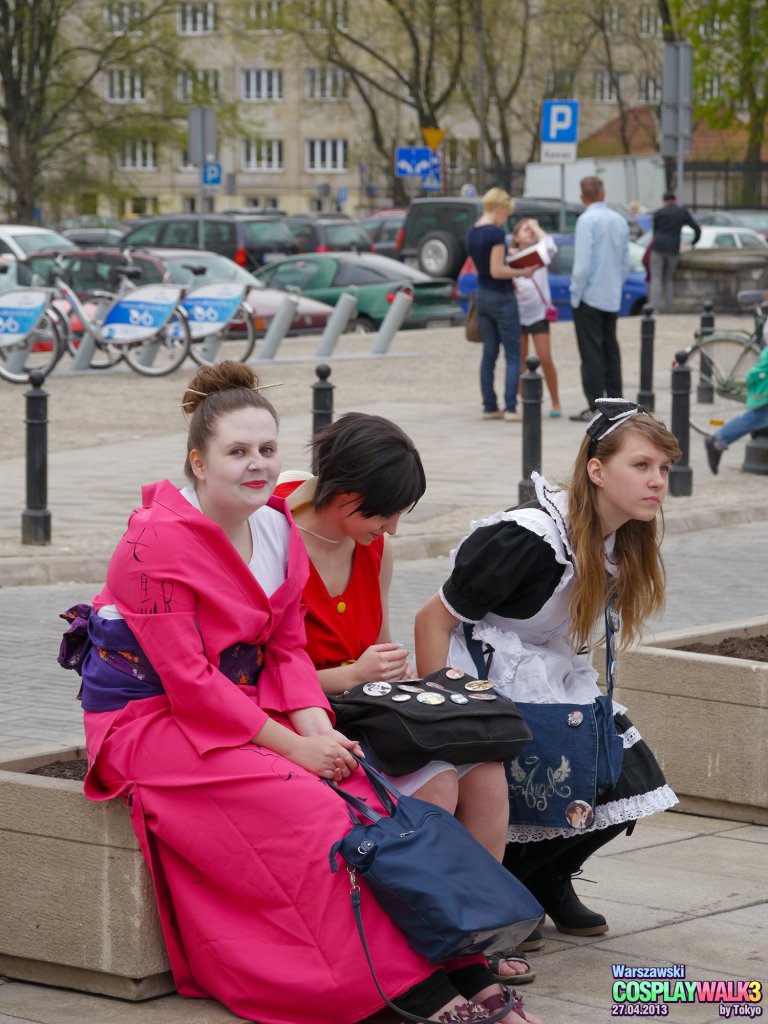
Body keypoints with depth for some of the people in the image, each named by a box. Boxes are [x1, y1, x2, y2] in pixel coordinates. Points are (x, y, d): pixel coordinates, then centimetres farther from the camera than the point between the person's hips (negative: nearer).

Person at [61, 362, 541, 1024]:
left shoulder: (278, 530, 7)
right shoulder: (158, 540, -18)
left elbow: (287, 648, 9)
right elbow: (188, 681, -20)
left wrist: (318, 727, -11)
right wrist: (292, 746, -19)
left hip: (247, 713, 7)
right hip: (151, 723, -7)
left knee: (374, 793, -15)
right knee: (311, 815, -27)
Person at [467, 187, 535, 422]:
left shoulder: (472, 233, 8)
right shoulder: (496, 233, -18)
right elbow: (496, 271, -21)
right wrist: (522, 272, -11)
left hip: (482, 295, 8)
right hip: (501, 297, -8)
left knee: (489, 353, 12)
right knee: (513, 355, -2)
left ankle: (489, 407, 13)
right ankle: (511, 408, -7)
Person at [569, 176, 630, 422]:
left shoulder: (587, 220, -14)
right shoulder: (620, 221, 8)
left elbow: (583, 263, -18)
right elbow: (626, 263, 14)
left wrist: (575, 294, -9)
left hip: (589, 297, -7)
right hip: (612, 298, 7)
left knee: (591, 354, -5)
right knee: (610, 350, 13)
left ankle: (595, 408, -6)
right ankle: (614, 401, 14)